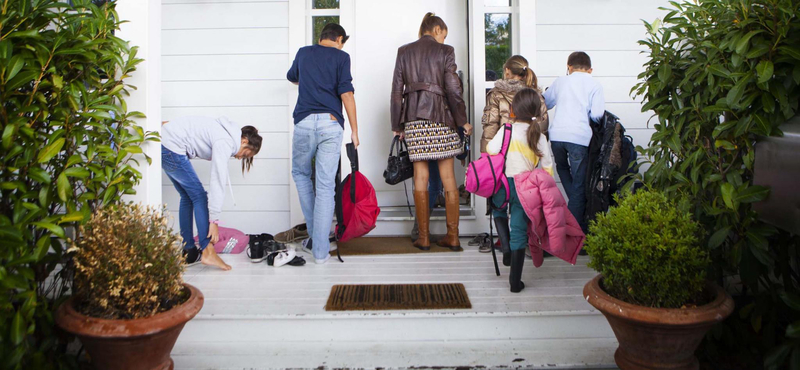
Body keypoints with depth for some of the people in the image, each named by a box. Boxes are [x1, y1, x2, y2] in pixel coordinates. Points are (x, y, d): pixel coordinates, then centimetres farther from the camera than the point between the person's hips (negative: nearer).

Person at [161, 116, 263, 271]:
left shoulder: (227, 132, 11)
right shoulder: (225, 143, -18)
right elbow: (218, 182, -20)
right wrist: (214, 220, -18)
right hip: (171, 147, -10)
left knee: (188, 197, 12)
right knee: (199, 196, -6)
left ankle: (189, 253, 16)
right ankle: (208, 252, -9)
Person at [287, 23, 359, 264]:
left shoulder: (303, 53, 18)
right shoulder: (341, 56, 9)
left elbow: (292, 77, 39)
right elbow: (346, 93, -3)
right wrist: (354, 129, 0)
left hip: (305, 121, 2)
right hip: (331, 123, -2)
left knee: (300, 173, 23)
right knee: (326, 186, -1)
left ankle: (314, 233, 20)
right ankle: (320, 251, -1)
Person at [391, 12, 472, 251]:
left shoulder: (404, 51, 10)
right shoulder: (445, 51, 2)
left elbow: (397, 91, 7)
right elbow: (453, 89, -5)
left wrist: (397, 126, 12)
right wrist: (462, 121, 4)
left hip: (413, 117, 2)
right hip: (440, 117, -2)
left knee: (420, 178, 5)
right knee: (449, 178, 5)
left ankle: (424, 238, 8)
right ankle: (453, 237, 8)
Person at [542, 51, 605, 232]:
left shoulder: (560, 82, 14)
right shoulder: (595, 85, 5)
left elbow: (544, 103, 24)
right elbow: (597, 114, -6)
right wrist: (584, 114, 16)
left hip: (557, 135, 3)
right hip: (579, 137, -2)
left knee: (562, 168, 31)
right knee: (579, 183, 6)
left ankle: (576, 203, 18)